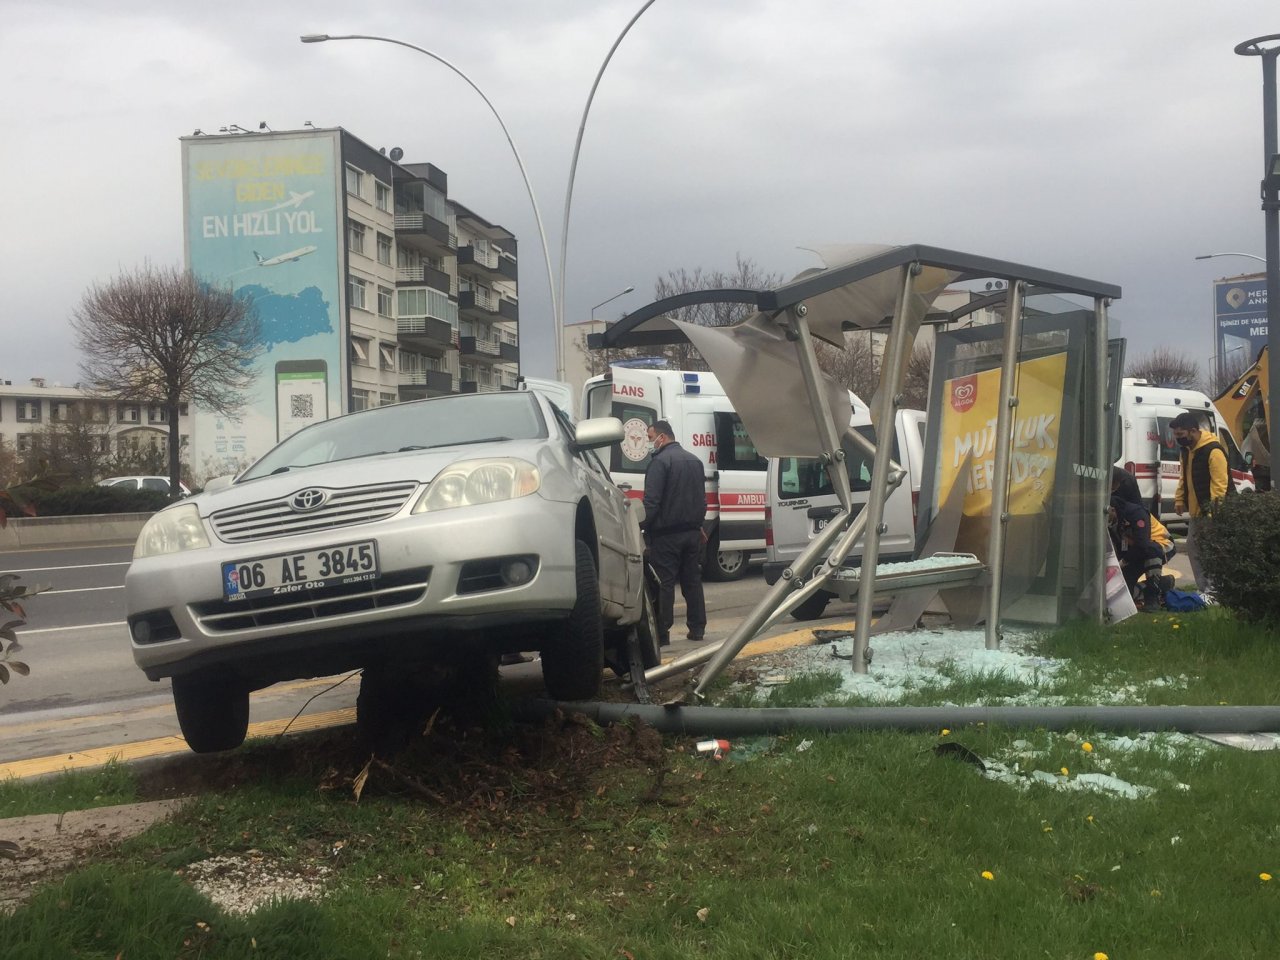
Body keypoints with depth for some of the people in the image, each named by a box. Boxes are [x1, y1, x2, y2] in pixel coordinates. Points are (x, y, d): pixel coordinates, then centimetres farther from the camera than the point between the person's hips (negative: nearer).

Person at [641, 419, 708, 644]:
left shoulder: (660, 461, -13)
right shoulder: (694, 461, 15)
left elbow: (652, 500, -20)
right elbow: (702, 498, 22)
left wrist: (642, 525, -17)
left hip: (666, 534, -8)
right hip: (692, 533, 8)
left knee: (664, 583, -5)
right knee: (692, 581, 13)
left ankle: (662, 633, -5)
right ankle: (697, 628, 15)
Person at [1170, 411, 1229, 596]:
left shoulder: (1213, 451, -20)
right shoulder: (1185, 450, 9)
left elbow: (1220, 483, -23)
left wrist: (1214, 511, -25)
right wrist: (1179, 499, 11)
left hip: (1211, 513, -10)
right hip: (1195, 512, 10)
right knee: (1193, 548, 10)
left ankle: (1213, 590, -5)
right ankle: (1204, 589, 16)